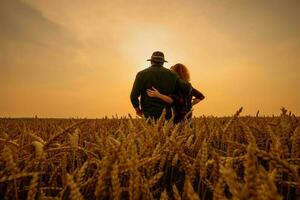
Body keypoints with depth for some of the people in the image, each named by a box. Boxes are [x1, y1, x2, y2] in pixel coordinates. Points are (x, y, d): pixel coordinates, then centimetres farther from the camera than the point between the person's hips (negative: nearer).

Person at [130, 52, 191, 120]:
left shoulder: (142, 74, 0)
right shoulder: (171, 74, 4)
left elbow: (134, 96, -4)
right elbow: (188, 88, -1)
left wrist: (138, 109, 12)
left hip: (148, 115, -1)